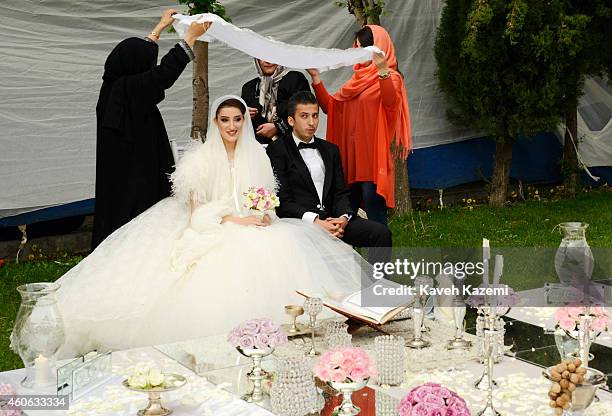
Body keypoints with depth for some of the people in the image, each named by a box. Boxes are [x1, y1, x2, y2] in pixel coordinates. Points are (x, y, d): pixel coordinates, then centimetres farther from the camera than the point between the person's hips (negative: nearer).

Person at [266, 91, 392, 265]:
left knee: (381, 233, -17)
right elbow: (282, 200, -6)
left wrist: (344, 217, -8)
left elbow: (341, 192, 15)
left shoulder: (330, 150, 21)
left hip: (333, 219, 5)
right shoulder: (277, 151, 3)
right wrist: (315, 221, -18)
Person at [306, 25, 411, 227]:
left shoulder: (390, 77, -3)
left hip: (372, 158, -7)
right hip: (349, 156, 7)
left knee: (375, 221, -6)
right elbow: (330, 107, 17)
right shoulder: (358, 78, 20)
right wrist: (316, 77, 8)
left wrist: (382, 70, -40)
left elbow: (390, 102, -26)